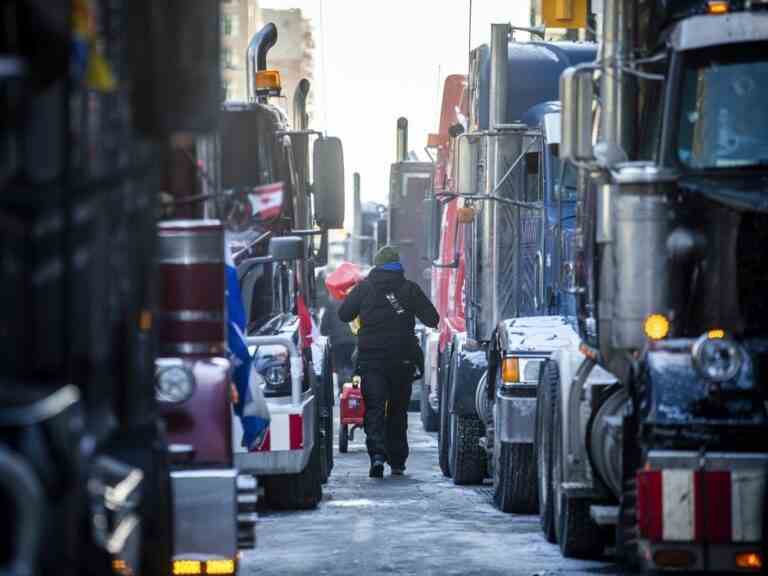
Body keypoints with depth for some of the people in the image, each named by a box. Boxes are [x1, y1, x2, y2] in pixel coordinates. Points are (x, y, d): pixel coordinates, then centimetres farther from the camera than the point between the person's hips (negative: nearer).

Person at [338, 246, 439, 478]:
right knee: (398, 409, 12)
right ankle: (397, 461, 15)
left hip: (370, 357, -1)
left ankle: (377, 452, -24)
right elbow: (432, 319, 0)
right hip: (402, 359, 1)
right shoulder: (409, 289, -1)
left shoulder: (364, 288, 1)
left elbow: (343, 314, 7)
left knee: (374, 408, -3)